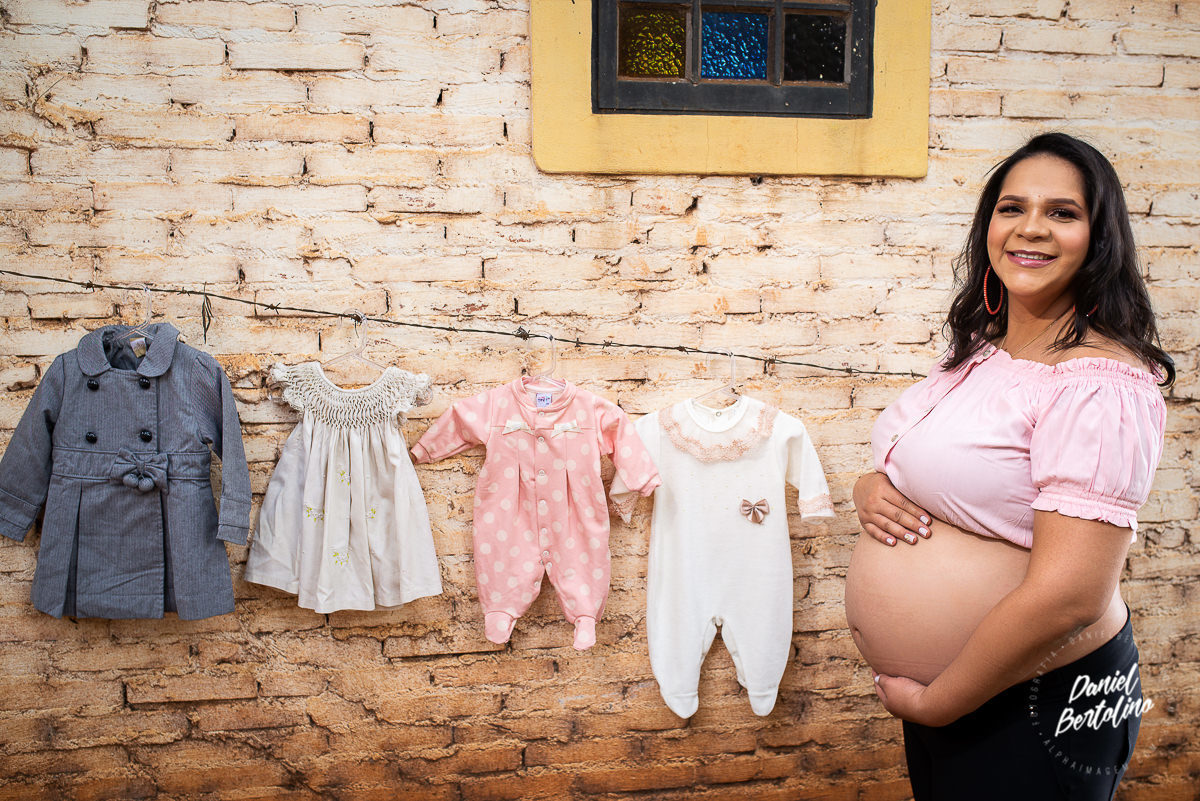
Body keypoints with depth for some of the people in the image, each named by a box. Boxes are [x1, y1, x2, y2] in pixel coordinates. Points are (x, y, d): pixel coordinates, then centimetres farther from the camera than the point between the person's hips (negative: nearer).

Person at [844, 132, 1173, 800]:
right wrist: (872, 489, -7)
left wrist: (931, 703, -17)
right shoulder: (981, 350, 4)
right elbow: (925, 469, 17)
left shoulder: (1101, 384, -22)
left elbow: (1066, 597, -28)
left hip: (1033, 713, -7)